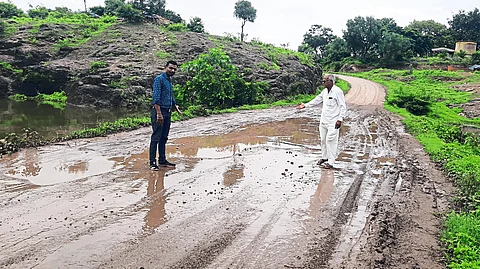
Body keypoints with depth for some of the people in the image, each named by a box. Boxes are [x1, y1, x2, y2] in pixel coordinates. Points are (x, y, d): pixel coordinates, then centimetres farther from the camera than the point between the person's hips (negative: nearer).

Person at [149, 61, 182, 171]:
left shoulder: (169, 80, 17)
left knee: (164, 138, 13)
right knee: (156, 138, -6)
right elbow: (156, 97, -20)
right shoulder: (159, 79, -11)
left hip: (167, 112, 9)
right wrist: (159, 114, -26)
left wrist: (175, 106, 31)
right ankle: (152, 162, -3)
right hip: (159, 111, -9)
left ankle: (162, 160, 21)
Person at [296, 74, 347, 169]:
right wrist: (305, 105, 19)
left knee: (330, 140, -6)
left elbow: (343, 106, -13)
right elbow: (317, 100, 21)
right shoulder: (325, 91, 10)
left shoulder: (337, 91, -14)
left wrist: (340, 119, -18)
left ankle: (330, 162, 3)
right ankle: (324, 157, 30)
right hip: (324, 121, 8)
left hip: (333, 122, -8)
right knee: (323, 139, 13)